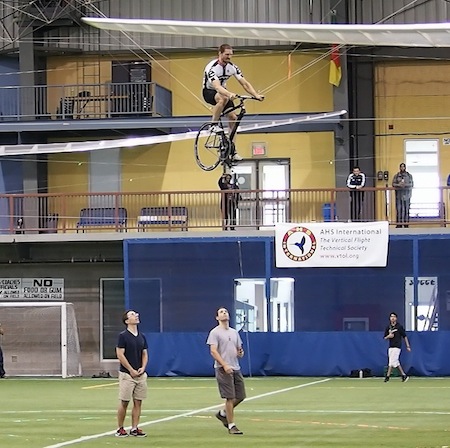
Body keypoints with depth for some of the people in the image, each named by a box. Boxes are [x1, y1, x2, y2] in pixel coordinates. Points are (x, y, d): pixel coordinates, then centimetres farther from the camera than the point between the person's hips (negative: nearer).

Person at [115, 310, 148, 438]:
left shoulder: (142, 337, 12)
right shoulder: (123, 336, -7)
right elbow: (120, 355, -11)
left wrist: (143, 368, -2)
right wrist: (131, 370, -12)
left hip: (140, 374, 6)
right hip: (127, 374, -6)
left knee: (138, 402, 4)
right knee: (124, 402, -2)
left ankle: (134, 428, 8)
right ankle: (120, 429, 5)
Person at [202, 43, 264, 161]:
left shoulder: (232, 67, -10)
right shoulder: (212, 67, -28)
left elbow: (245, 83, -11)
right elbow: (217, 86, -42)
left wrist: (256, 95, -26)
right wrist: (229, 94, -60)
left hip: (223, 91, 6)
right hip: (209, 92, -6)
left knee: (233, 117, -9)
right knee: (224, 98, -39)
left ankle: (232, 150, -3)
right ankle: (214, 125, -22)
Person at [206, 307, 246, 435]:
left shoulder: (234, 332, 18)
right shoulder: (215, 332, -4)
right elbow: (213, 351, -13)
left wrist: (240, 353, -3)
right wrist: (225, 365, -24)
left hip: (235, 368, 7)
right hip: (223, 369, -7)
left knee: (241, 396, 7)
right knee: (230, 397, -9)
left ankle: (223, 413, 28)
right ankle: (231, 426, -3)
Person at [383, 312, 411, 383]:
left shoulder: (399, 327, -3)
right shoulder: (388, 327, 10)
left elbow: (405, 336, 1)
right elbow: (385, 338, 12)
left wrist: (408, 346, -1)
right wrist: (388, 336, -11)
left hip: (397, 347, -6)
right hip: (390, 347, 6)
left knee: (392, 362, -10)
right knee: (395, 362, 5)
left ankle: (387, 376, -7)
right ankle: (404, 375, 10)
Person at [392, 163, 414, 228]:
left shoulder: (409, 175, 9)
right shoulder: (396, 176, 10)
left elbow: (412, 184, 4)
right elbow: (393, 184, 5)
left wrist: (405, 185, -13)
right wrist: (398, 185, -14)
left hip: (406, 193, 0)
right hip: (399, 193, 0)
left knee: (406, 208, -2)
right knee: (399, 208, -5)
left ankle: (406, 223, 1)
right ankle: (399, 223, -4)